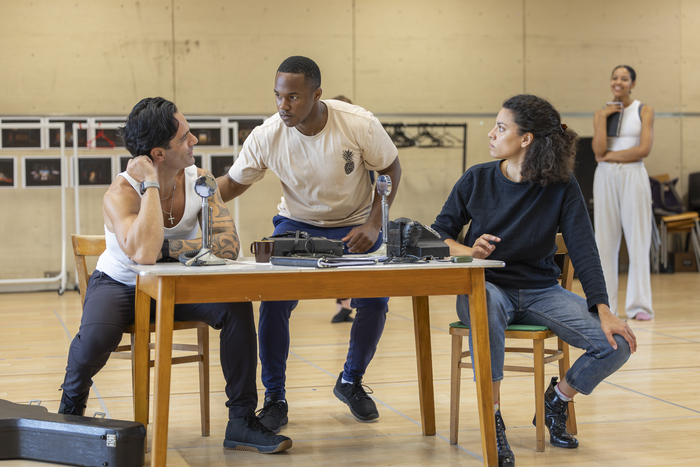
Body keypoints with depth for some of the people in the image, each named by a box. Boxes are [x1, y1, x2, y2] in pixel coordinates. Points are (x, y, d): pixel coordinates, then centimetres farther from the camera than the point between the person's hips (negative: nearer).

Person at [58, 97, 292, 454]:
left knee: (237, 308, -23)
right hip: (119, 286, -3)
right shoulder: (121, 194, -24)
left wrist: (165, 248, -30)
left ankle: (242, 423, -13)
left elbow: (228, 245, -21)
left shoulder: (197, 180, -11)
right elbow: (143, 253, -44)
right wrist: (151, 185, -36)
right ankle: (71, 408, 0)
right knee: (96, 337, -35)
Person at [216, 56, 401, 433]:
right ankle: (274, 399, -3)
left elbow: (391, 170, -7)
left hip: (354, 225, 0)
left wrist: (373, 225, -17)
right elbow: (233, 183, -6)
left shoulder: (360, 125, -23)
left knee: (375, 302, -17)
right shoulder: (266, 137, -20)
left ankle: (351, 381, 15)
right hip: (297, 223, 0)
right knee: (274, 300, -22)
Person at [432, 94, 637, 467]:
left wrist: (603, 310, -21)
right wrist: (468, 252, -18)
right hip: (489, 285, -1)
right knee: (485, 304, -41)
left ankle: (556, 399, 12)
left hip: (540, 291, 1)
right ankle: (493, 420, -27)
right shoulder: (477, 179, -1)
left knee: (617, 343, -18)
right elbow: (438, 234, 5)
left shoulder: (562, 188, -4)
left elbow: (584, 252, -9)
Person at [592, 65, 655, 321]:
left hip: (633, 176, -2)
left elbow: (644, 149, -9)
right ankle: (604, 305, 5)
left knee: (637, 239, -3)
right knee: (605, 240, 1)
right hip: (606, 178, 2)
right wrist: (603, 117, -7)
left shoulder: (644, 111, 4)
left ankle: (639, 305, -1)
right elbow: (598, 150, -4)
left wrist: (609, 155, -7)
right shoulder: (600, 113, 10)